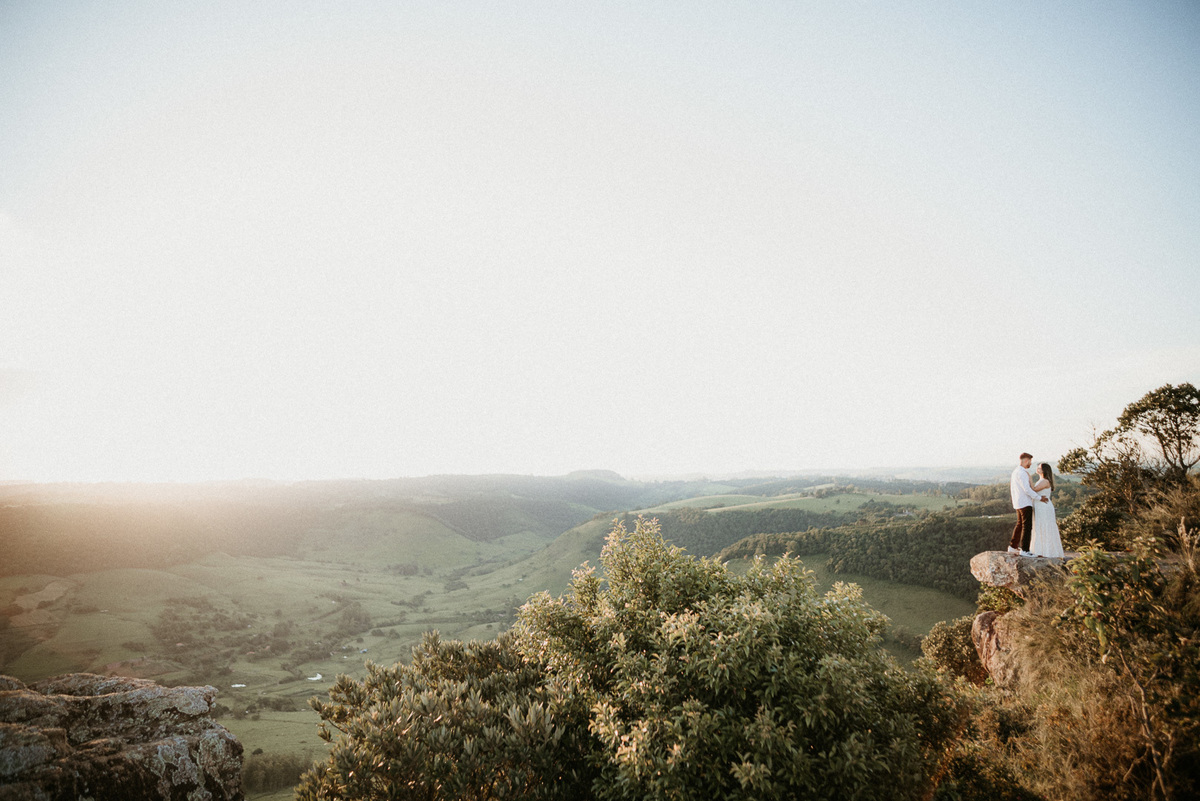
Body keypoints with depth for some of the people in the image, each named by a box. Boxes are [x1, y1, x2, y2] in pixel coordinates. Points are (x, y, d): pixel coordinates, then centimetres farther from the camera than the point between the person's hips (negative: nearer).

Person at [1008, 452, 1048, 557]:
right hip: (1025, 503, -10)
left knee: (1020, 524, 17)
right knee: (1027, 526, -8)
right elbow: (1027, 489, -20)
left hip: (1019, 503, 10)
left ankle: (1013, 546, 21)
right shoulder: (1022, 473, -15)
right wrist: (1039, 498, -14)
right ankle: (1024, 549, -9)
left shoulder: (1015, 471, 17)